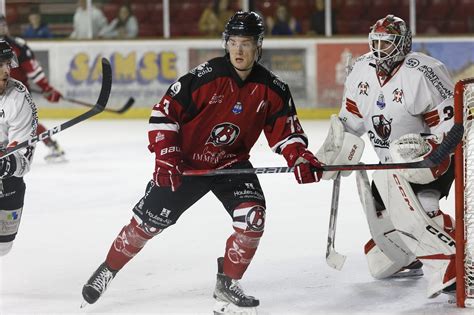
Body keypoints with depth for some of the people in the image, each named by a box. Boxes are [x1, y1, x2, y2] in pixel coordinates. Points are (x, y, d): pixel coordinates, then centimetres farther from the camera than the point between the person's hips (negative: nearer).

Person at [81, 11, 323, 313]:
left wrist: (300, 158, -21)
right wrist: (165, 156, -21)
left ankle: (227, 284, 1)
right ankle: (108, 270, 26)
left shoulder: (272, 89, -10)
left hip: (232, 163, 3)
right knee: (147, 222, 3)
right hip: (186, 162, -3)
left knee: (253, 218, -18)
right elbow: (164, 111, -16)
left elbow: (286, 129, -3)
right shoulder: (205, 77, -21)